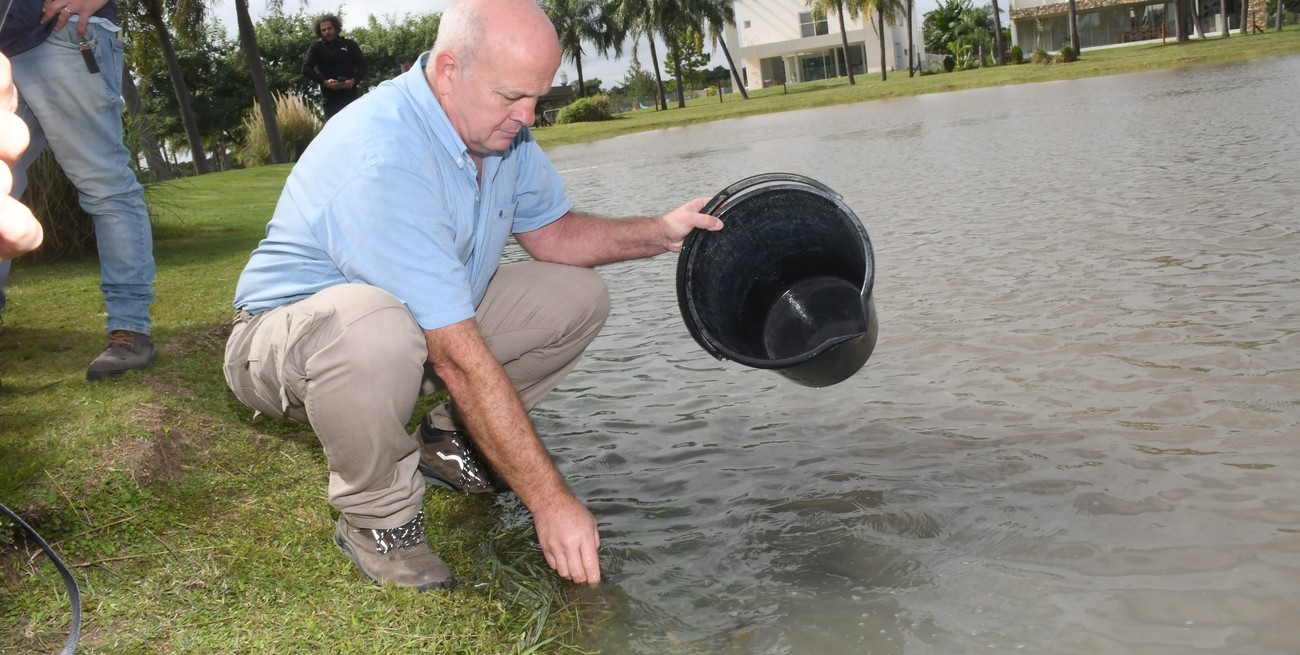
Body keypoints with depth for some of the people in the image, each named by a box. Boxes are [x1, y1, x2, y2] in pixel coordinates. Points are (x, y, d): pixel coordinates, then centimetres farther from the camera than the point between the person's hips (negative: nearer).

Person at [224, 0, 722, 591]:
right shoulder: (384, 161, -35)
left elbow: (549, 232, 8)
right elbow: (459, 358, -36)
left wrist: (661, 232, -9)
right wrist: (550, 501, -33)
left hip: (430, 323, 8)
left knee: (576, 296, -2)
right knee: (376, 331, -42)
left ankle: (449, 439, 10)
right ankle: (377, 515, -15)